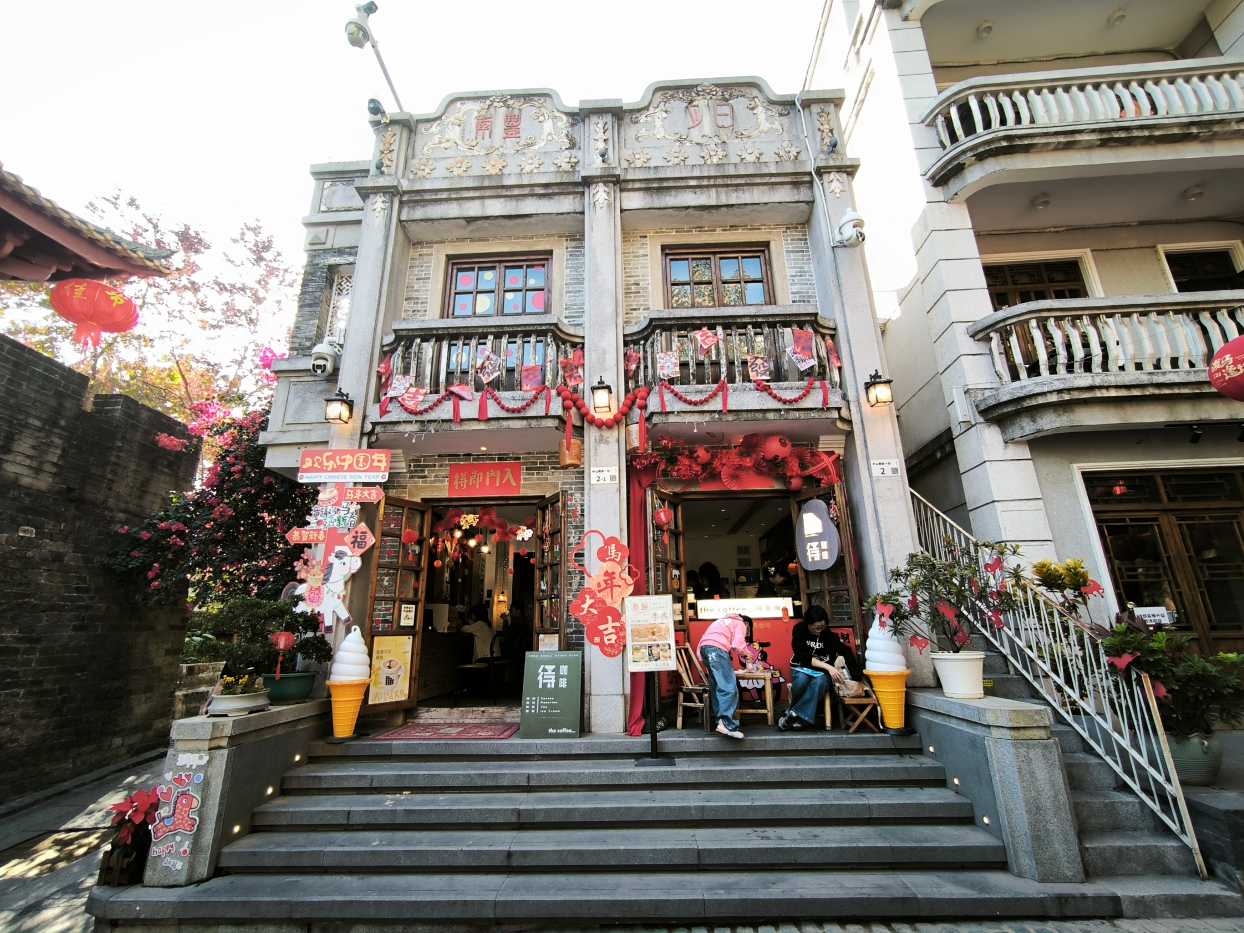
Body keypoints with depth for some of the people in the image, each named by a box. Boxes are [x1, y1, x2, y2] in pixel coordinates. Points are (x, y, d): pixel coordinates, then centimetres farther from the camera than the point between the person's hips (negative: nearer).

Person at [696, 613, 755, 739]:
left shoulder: (727, 621, 34)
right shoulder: (740, 624, 11)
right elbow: (738, 645, -5)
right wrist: (747, 653, 14)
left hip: (704, 647, 8)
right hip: (716, 649, -8)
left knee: (718, 687, 13)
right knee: (730, 687, -12)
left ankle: (720, 720, 12)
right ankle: (727, 723, -21)